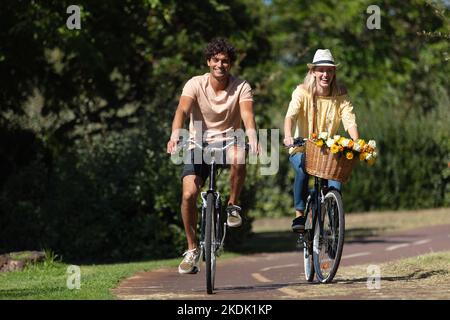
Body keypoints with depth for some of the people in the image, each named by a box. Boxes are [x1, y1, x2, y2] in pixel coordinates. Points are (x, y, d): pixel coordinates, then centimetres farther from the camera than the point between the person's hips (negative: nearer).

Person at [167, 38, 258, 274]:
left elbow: (247, 114, -23)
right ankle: (192, 249, 1)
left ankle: (233, 206, -10)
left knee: (238, 159, -37)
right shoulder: (195, 84, -8)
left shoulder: (241, 87, -7)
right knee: (189, 194, -18)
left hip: (228, 141, -1)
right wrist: (175, 135, -44)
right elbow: (182, 110, -24)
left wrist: (252, 136, -45)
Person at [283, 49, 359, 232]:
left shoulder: (340, 95, -2)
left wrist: (356, 143, -34)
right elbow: (291, 115, -25)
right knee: (302, 170, -33)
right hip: (302, 149, -2)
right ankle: (299, 215, -22)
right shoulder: (302, 92, -9)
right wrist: (288, 136, -45)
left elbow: (350, 121, -15)